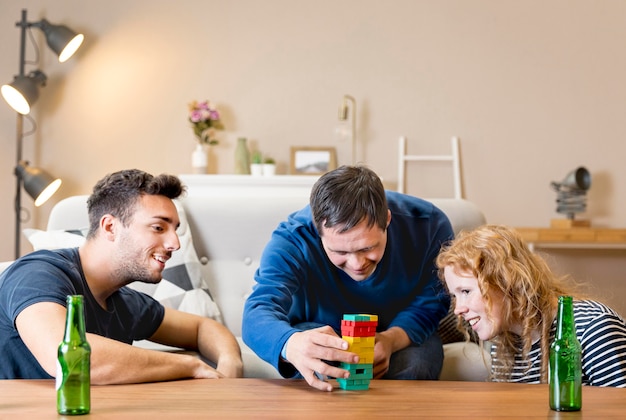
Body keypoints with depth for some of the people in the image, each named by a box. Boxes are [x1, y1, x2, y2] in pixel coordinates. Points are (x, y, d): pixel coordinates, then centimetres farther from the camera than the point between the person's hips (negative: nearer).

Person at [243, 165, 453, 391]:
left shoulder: (430, 225, -25)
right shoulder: (291, 241, -30)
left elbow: (431, 304, -14)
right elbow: (258, 313, -44)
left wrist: (391, 339, -38)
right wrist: (291, 345, -69)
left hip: (406, 336, 0)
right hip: (321, 334, 1)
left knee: (413, 369, -33)